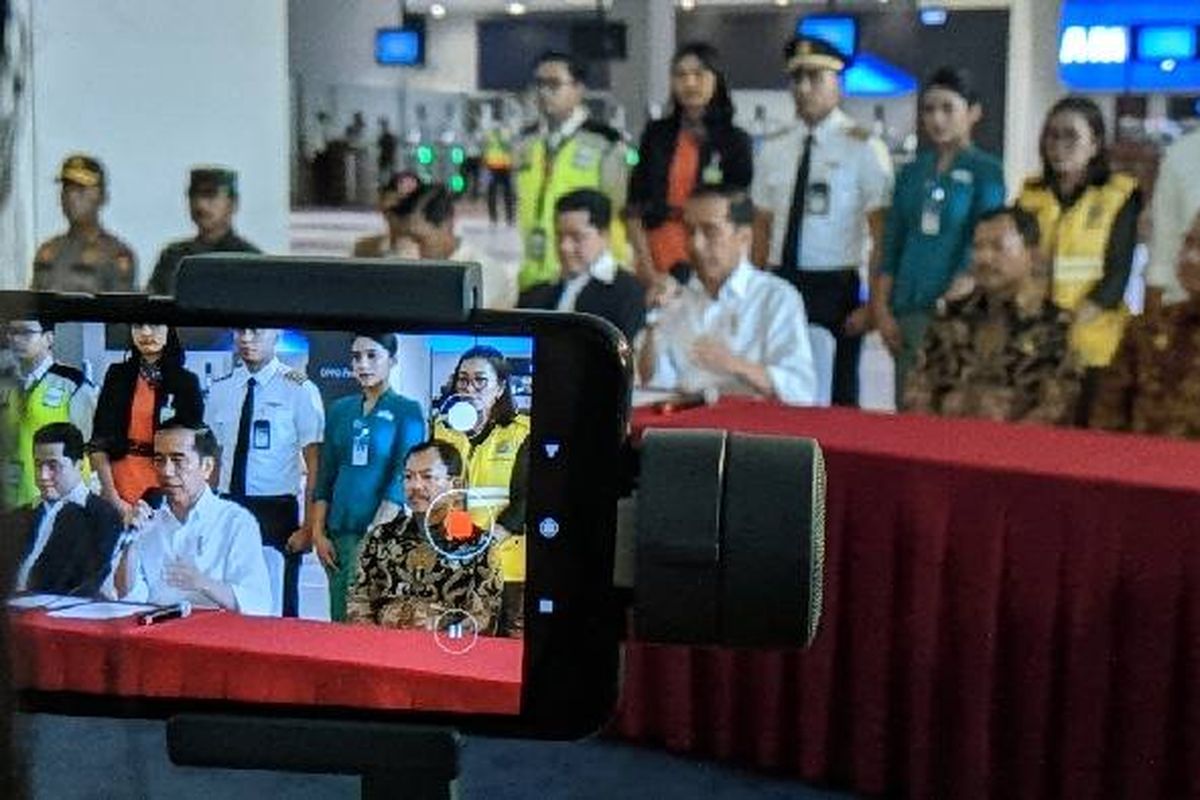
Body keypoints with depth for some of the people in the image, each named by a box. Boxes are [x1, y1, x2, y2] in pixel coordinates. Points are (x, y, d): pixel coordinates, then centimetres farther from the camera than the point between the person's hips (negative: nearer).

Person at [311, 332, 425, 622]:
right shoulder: (339, 410, 13)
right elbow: (325, 478, 14)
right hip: (340, 532, 5)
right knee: (340, 620, 6)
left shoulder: (407, 411, 0)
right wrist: (318, 534, 5)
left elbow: (401, 479, -7)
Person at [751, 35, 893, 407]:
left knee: (836, 398, 1)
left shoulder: (863, 147, -3)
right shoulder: (773, 148, 10)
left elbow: (880, 234, -5)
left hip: (836, 288, -4)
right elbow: (763, 226, 13)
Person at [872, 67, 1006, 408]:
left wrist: (954, 297, -16)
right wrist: (882, 311, 4)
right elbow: (891, 244, 12)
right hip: (906, 312, 5)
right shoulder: (912, 172, 14)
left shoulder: (986, 171, 1)